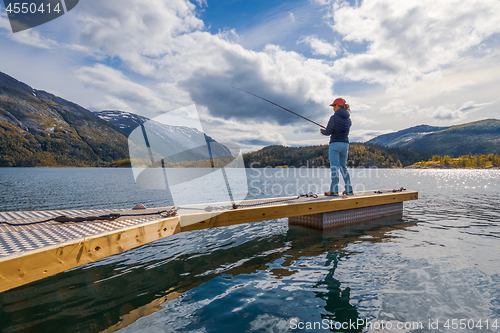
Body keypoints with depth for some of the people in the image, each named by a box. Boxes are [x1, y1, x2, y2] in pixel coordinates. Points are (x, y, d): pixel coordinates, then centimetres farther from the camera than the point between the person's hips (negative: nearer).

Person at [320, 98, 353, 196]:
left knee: (334, 167, -5)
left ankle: (334, 191, -5)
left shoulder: (334, 117, -10)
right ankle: (349, 189, 17)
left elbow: (328, 132, -11)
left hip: (335, 144, -7)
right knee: (343, 167, 15)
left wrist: (322, 131, 12)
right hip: (345, 144, 7)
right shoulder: (348, 118, 12)